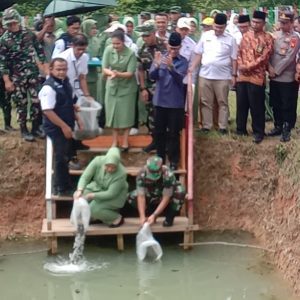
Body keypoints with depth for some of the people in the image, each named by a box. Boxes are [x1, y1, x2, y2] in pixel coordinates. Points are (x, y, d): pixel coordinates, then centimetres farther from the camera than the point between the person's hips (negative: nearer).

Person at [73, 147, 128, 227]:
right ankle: (95, 217, 10)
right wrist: (80, 191, -45)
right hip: (97, 187, 5)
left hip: (115, 196, -5)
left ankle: (117, 218, 2)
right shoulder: (98, 161, -26)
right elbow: (85, 177, -26)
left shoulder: (121, 173, -33)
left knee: (94, 209, -24)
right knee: (78, 196, -14)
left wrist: (91, 196, -36)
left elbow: (111, 194, -29)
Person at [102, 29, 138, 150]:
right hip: (112, 86, 3)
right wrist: (111, 72, -31)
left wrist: (118, 74, -36)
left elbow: (130, 73, -19)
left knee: (126, 114, 3)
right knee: (113, 113, 7)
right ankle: (114, 141, 21)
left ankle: (125, 141, 19)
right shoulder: (108, 50, -12)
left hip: (127, 87, -3)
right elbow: (104, 69, -10)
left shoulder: (131, 53, -19)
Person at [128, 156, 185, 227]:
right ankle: (150, 216, 1)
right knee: (131, 197, -22)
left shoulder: (168, 175, -35)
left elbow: (166, 199, -33)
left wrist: (154, 215, -39)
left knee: (180, 192, -35)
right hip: (151, 198, 3)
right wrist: (142, 216, -40)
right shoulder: (142, 174, -29)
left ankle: (169, 217, -10)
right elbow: (141, 196, -30)